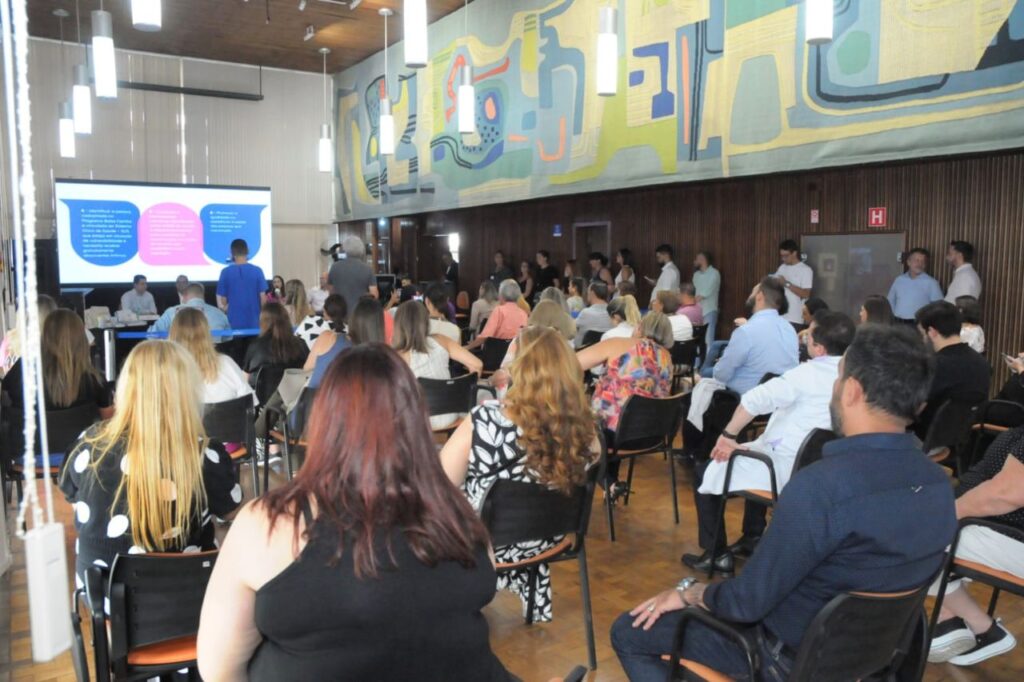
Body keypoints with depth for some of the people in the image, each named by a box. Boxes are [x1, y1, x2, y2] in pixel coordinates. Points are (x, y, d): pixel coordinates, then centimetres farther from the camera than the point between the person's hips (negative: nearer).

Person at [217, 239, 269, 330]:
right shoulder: (257, 271, -3)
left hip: (234, 323, 0)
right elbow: (263, 298, -3)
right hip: (254, 322, 0)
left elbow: (222, 302, 0)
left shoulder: (226, 272, -3)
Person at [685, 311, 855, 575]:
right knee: (757, 446, 35)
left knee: (704, 472, 10)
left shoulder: (809, 373, -23)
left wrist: (728, 436, -18)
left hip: (785, 469, -8)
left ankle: (716, 554, 11)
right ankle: (753, 537, 36)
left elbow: (754, 400, -34)